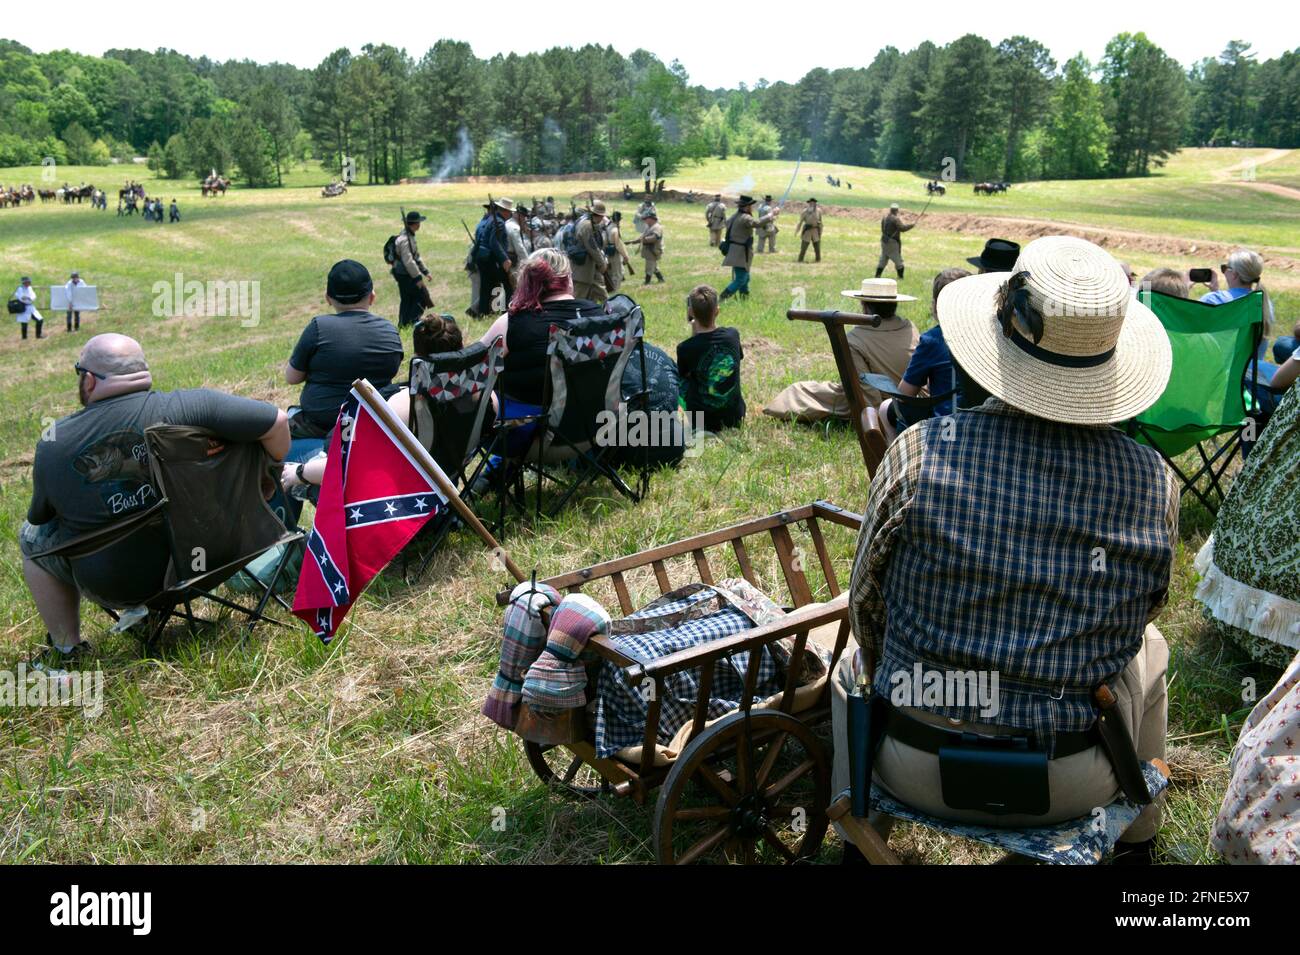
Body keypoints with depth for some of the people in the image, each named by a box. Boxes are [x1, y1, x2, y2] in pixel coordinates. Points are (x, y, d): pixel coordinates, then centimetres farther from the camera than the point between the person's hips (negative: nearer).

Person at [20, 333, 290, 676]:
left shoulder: (52, 445, -11)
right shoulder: (182, 407, -18)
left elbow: (40, 517, 5)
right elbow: (276, 420, -20)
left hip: (115, 587, -2)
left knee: (31, 535, 24)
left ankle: (65, 651, 26)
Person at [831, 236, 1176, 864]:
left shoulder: (920, 453, -19)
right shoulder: (1153, 483, -13)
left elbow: (866, 609, -6)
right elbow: (1132, 622, 4)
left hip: (918, 772, -1)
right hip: (1074, 788, 2)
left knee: (856, 659, 31)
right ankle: (1136, 841, 49)